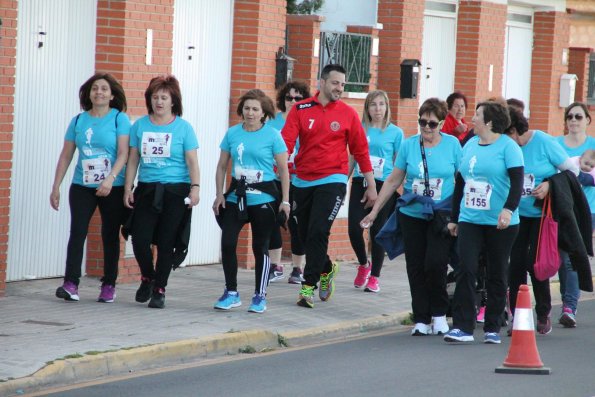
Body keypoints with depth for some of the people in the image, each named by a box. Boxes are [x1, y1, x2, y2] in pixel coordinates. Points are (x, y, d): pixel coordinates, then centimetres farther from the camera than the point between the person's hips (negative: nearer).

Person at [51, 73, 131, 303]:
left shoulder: (120, 119, -2)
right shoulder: (78, 121, 8)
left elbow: (123, 153, -10)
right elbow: (66, 156, 11)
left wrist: (110, 178, -24)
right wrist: (56, 187, 7)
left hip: (113, 188, -2)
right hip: (82, 187, 2)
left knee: (110, 235, 5)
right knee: (77, 232, -10)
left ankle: (109, 285, 14)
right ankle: (70, 284, -14)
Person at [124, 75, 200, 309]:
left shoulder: (183, 127, 1)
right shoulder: (140, 126, 9)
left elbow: (192, 161, -2)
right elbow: (133, 159, 11)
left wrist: (195, 187, -13)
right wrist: (128, 189, 5)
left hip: (175, 192, -2)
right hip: (147, 190, 2)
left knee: (166, 243, -1)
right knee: (140, 239, -7)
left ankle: (159, 289, 11)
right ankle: (147, 278, 21)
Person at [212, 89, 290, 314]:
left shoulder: (273, 136, -4)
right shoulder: (232, 134, 6)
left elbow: (283, 170, -2)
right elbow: (222, 166, 12)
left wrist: (285, 200, -6)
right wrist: (219, 194, 5)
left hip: (263, 199, -3)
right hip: (236, 196, 3)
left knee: (260, 247, 4)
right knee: (227, 242, -5)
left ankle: (260, 297, 15)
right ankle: (231, 293, 9)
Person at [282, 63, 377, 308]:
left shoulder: (347, 114, 0)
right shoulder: (301, 110, 1)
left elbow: (360, 151, 6)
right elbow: (286, 143, -7)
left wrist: (371, 185, 9)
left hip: (332, 181, -2)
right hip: (302, 181, 2)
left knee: (318, 232, -13)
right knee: (305, 234, 10)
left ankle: (309, 286, -5)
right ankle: (326, 270, 37)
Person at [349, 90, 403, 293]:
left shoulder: (395, 132, 2)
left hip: (383, 185, -2)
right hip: (360, 183, 2)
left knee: (377, 231, 1)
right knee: (354, 228, -6)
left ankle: (374, 277, 11)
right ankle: (363, 264, 21)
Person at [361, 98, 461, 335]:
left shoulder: (452, 145, -1)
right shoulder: (408, 146, 3)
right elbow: (393, 181, 9)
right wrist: (374, 211, 9)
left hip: (441, 217, -3)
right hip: (412, 215, 3)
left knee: (435, 264, -14)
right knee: (416, 268, 3)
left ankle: (439, 314, 5)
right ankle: (421, 319, 11)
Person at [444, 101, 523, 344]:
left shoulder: (508, 146, -5)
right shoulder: (470, 146, 12)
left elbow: (517, 181, -14)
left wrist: (508, 209, -29)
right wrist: (453, 218, 20)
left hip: (500, 224, -4)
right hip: (469, 221, 4)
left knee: (496, 276, 5)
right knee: (466, 270, -9)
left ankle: (493, 329, 14)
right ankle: (462, 327, -9)